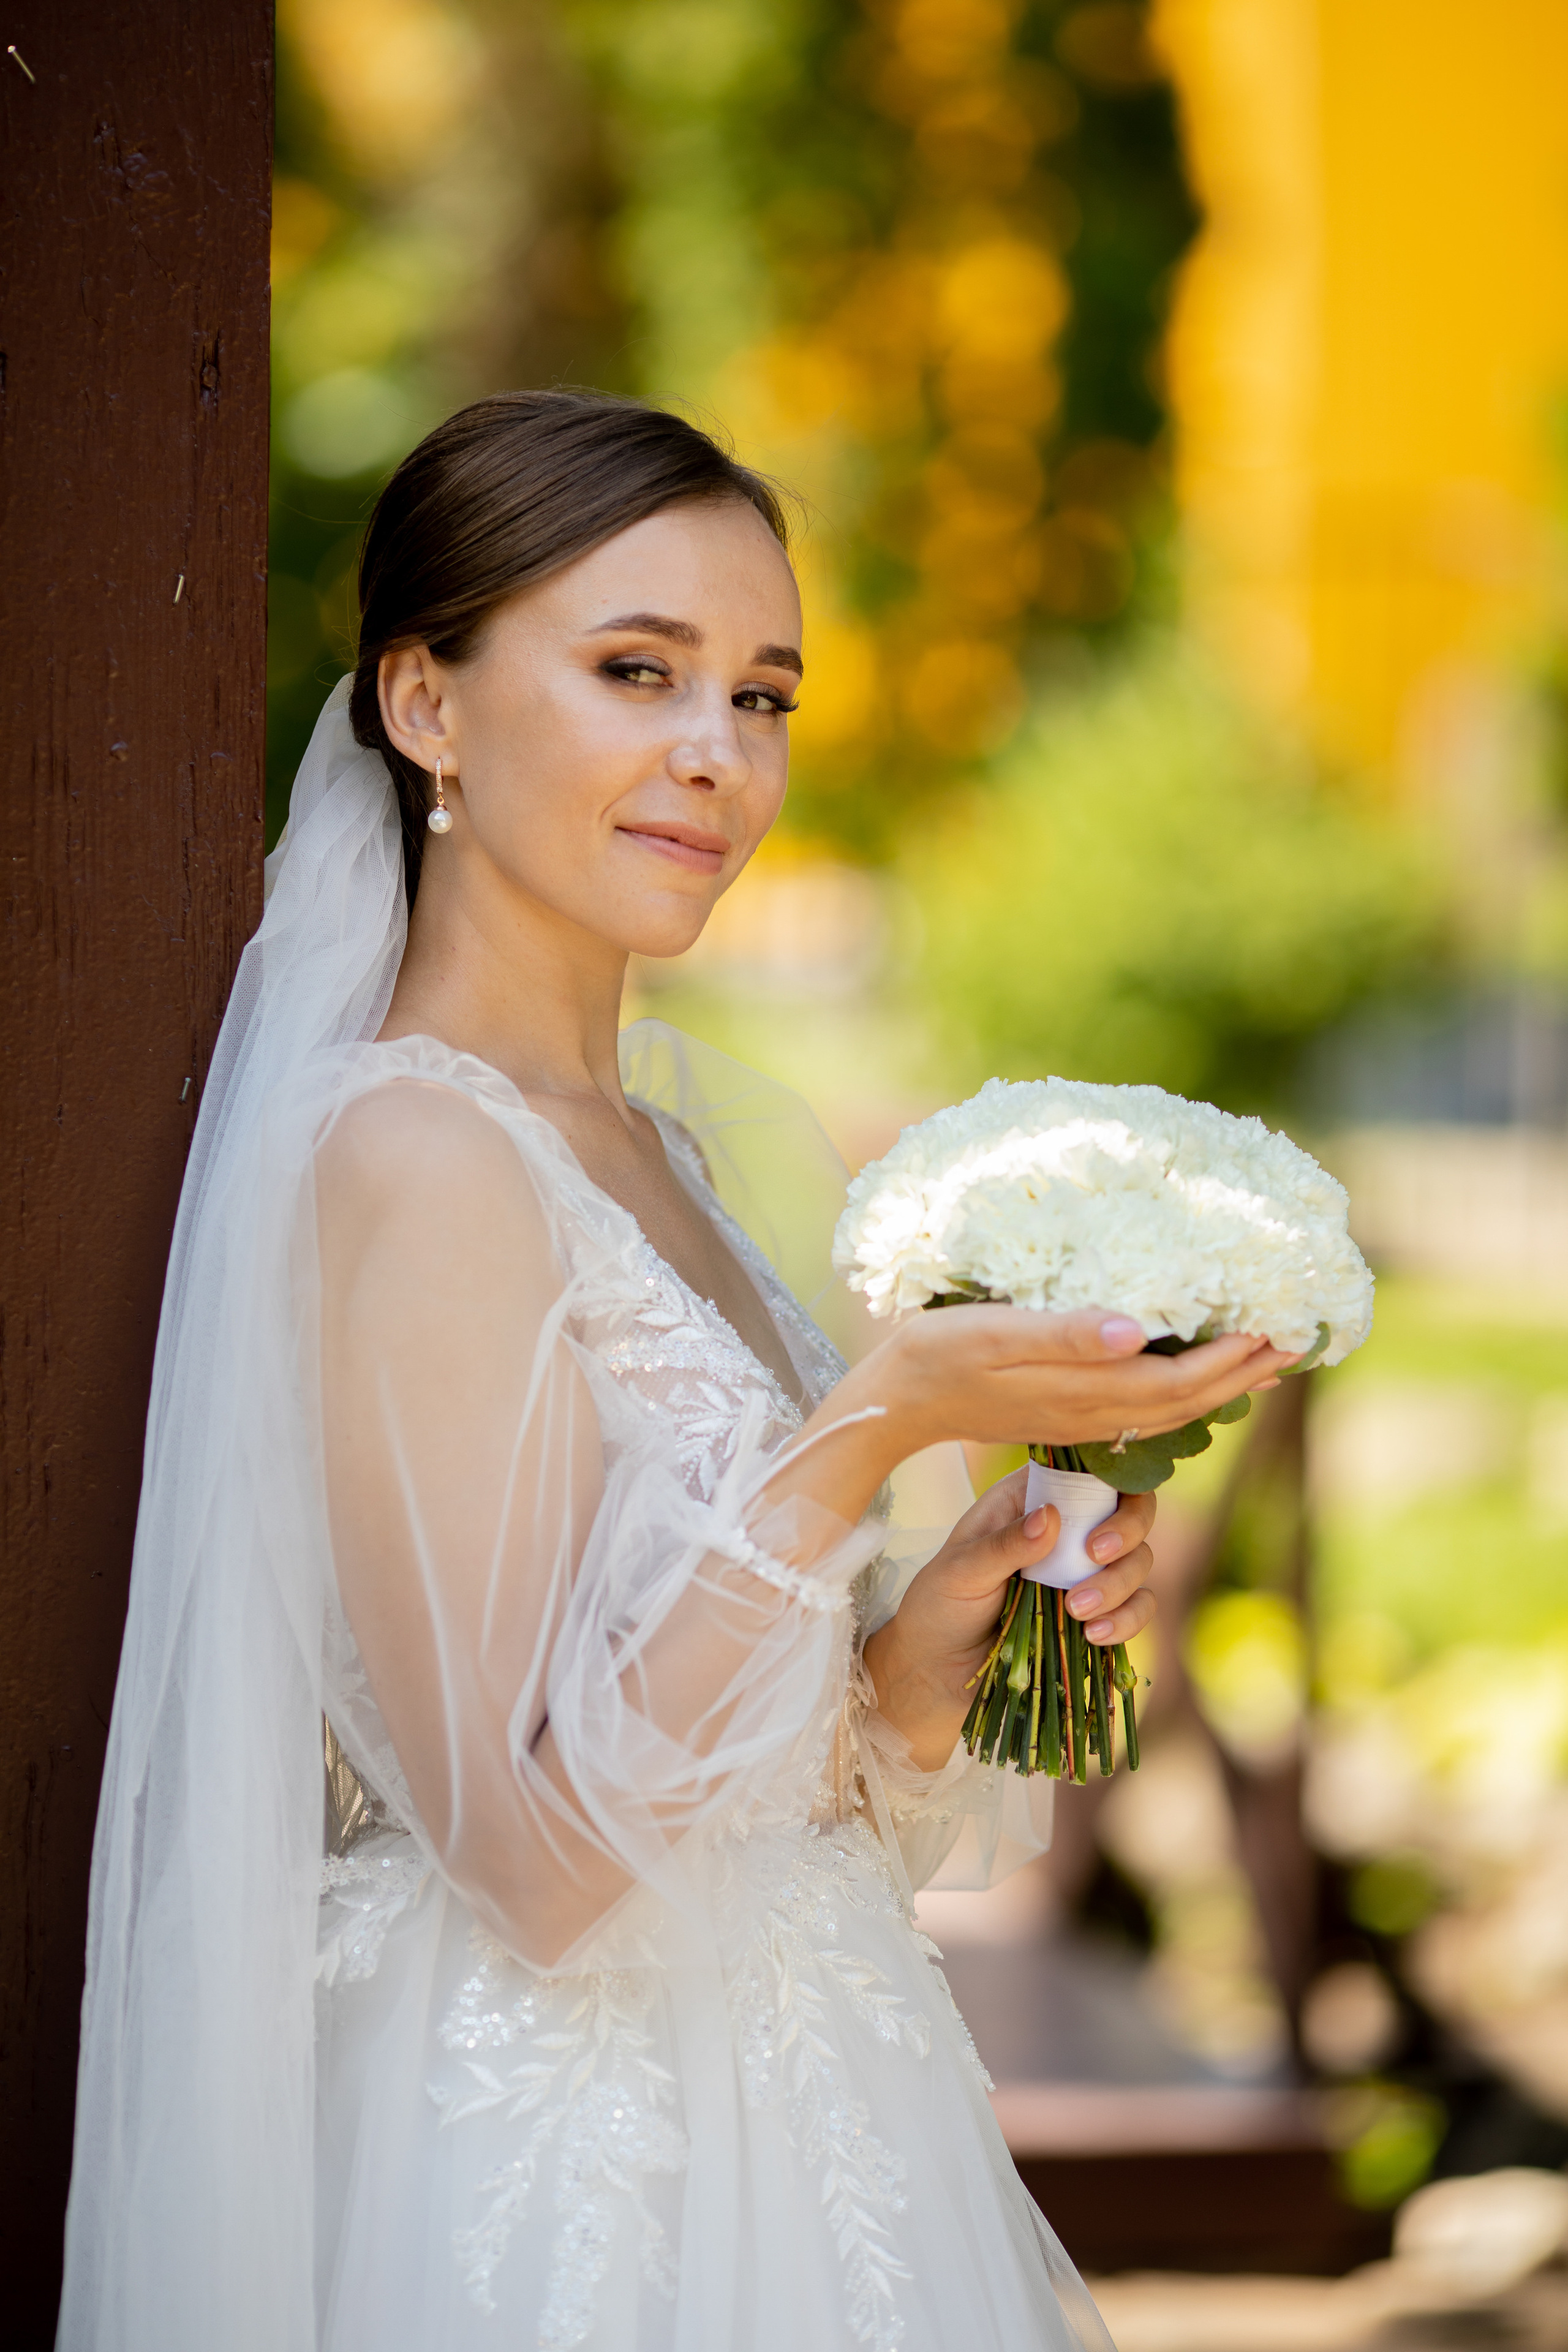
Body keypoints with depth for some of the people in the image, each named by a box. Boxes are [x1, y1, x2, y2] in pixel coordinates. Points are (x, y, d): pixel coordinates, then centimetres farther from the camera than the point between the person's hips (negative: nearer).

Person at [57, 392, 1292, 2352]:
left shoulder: (663, 1141, 8)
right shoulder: (411, 1152, -17)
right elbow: (538, 1851, -22)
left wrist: (913, 1670, -6)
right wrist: (874, 1430, -25)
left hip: (783, 2146, 8)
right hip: (570, 2185, -8)